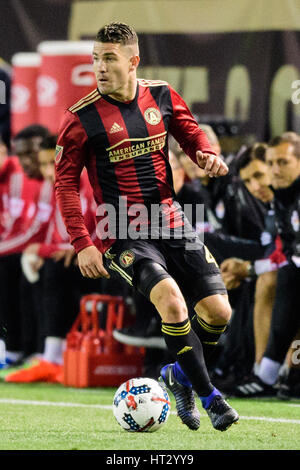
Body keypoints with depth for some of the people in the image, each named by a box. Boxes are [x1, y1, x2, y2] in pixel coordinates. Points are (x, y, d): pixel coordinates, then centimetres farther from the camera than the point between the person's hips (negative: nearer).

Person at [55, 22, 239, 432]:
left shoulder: (162, 96, 3)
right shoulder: (82, 119, -8)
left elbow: (190, 131, 20)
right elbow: (66, 183, -3)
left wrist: (206, 154, -4)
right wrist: (82, 244, -11)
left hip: (172, 225, 5)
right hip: (124, 236, -5)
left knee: (218, 312, -3)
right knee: (171, 300, -27)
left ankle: (179, 374, 25)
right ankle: (209, 396, -15)